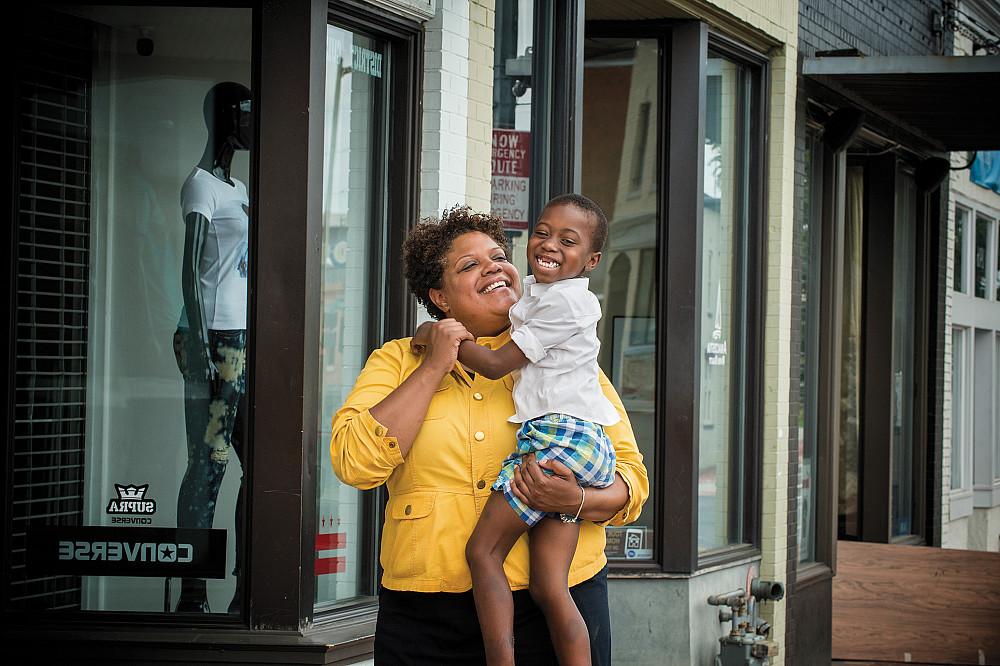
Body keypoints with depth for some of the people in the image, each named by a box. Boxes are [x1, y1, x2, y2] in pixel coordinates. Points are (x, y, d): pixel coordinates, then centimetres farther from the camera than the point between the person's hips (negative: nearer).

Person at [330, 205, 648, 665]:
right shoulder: (398, 361, 8)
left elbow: (629, 477, 5)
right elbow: (354, 463, -7)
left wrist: (578, 501, -17)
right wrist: (435, 368, -7)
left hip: (553, 603, 0)